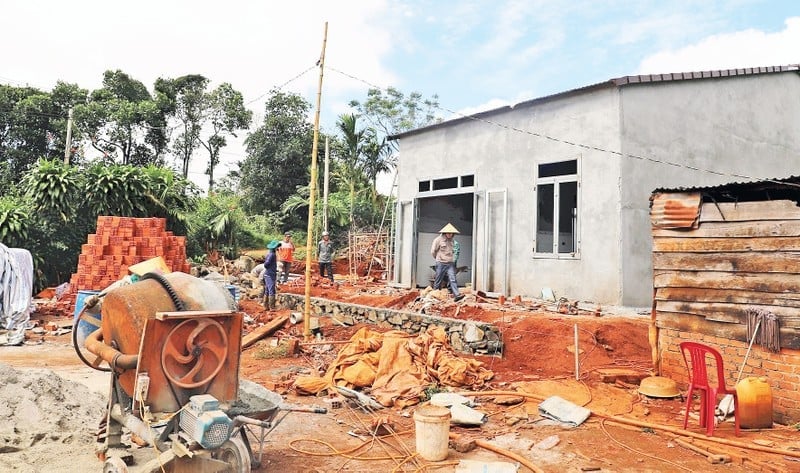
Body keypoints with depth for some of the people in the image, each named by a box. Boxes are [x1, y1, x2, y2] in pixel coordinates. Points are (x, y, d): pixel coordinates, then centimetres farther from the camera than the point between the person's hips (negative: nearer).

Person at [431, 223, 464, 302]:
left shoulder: (452, 241, 11)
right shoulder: (438, 240, -8)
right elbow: (433, 251, -2)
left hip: (450, 263, 4)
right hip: (441, 263, -4)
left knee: (452, 279, -8)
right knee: (438, 281, 4)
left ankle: (457, 295, -17)